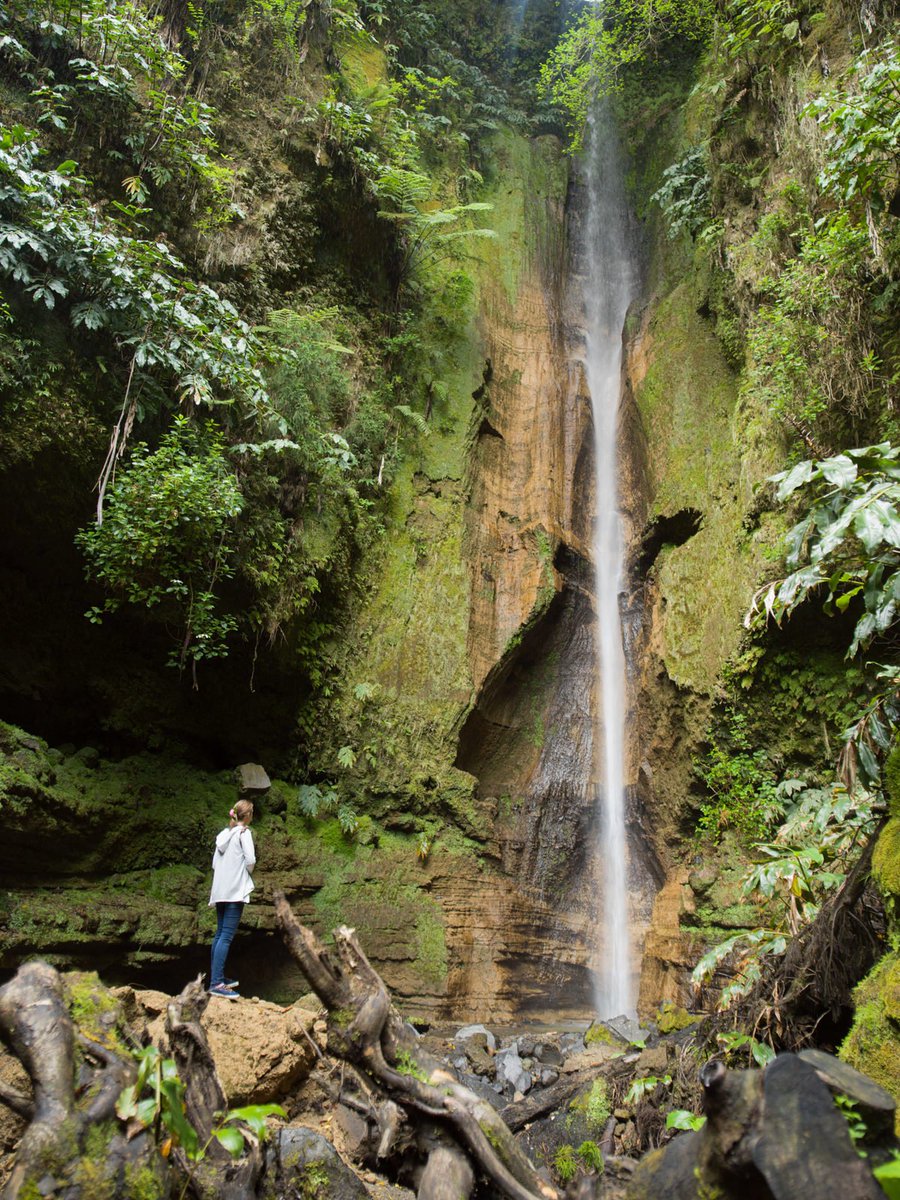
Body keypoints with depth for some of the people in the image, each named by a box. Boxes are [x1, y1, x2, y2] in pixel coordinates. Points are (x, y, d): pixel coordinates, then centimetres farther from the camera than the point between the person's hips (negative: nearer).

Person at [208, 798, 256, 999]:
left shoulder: (224, 834, 15)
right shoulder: (243, 832, -6)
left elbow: (215, 862, 15)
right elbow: (250, 859, -14)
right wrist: (247, 874, 5)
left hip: (220, 890, 8)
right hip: (235, 890, -8)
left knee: (220, 934, 14)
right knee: (227, 936, -11)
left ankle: (217, 978, 19)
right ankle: (216, 983, -15)